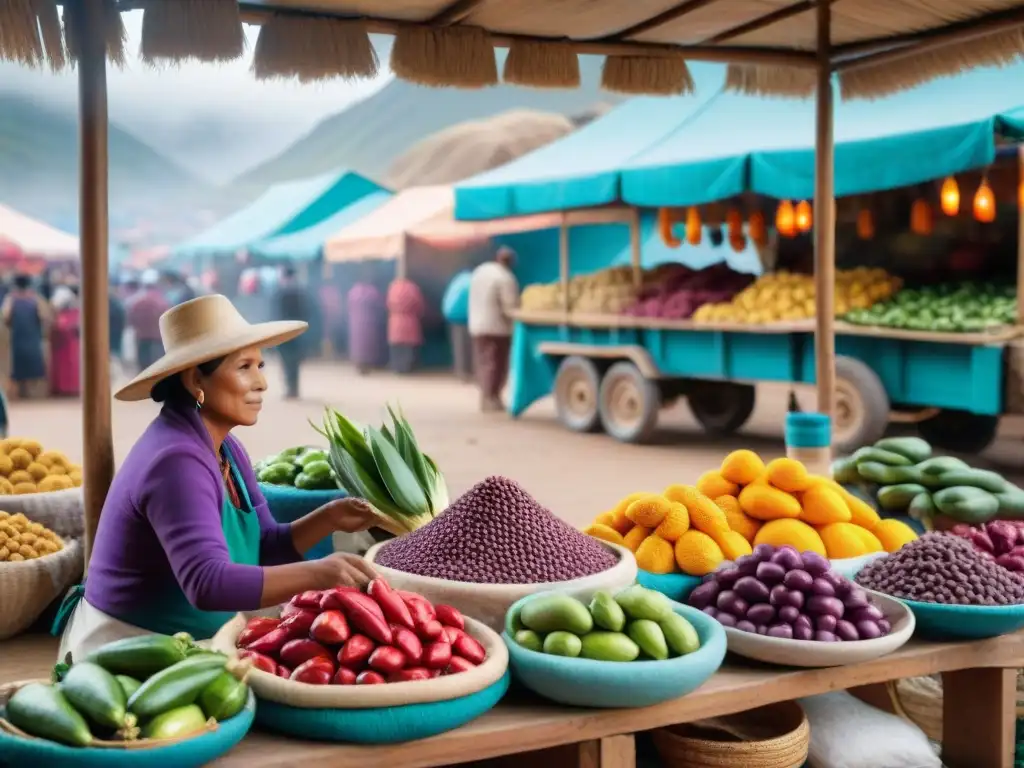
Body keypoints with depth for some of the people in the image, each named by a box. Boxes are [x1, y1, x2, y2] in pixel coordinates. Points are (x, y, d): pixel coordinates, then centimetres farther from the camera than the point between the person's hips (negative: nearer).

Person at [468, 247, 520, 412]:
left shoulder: (479, 271, 7)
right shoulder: (505, 278, -17)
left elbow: (474, 299, 11)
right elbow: (511, 306, -18)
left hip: (476, 325, 7)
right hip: (497, 327, -7)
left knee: (482, 362, 13)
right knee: (495, 364, -1)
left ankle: (485, 398, 18)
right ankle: (491, 399, -1)